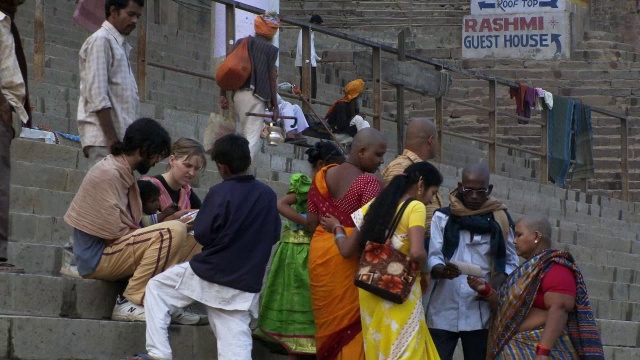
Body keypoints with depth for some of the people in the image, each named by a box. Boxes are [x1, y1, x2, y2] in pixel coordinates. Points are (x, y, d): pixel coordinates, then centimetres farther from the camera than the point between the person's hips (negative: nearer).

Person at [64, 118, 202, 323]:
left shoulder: (124, 173, 14)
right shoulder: (108, 174, -16)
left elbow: (128, 225, 12)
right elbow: (113, 234, -19)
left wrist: (170, 219, 4)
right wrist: (167, 224, -9)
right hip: (98, 258, -10)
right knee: (173, 232, -26)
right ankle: (129, 304, -21)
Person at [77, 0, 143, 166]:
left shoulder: (120, 46, 21)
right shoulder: (100, 40, -5)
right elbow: (97, 96, -14)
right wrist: (111, 138, -18)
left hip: (119, 137, 8)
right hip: (104, 139, -8)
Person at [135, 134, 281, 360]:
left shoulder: (220, 193, -11)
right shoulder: (268, 195, 4)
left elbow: (202, 234, -8)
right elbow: (273, 235, 14)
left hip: (208, 273, -4)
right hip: (246, 284, 4)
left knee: (156, 288, 18)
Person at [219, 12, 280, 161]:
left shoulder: (242, 42, 14)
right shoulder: (271, 49, 0)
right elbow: (272, 79, -2)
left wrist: (223, 94, 12)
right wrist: (275, 106, 3)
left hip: (238, 94, 6)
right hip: (256, 97, -6)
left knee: (244, 137, 19)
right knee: (253, 139, -9)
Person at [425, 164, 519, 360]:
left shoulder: (499, 220, 8)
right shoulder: (443, 217, 5)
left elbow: (511, 262, 9)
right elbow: (432, 256, -1)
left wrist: (495, 283, -13)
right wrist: (441, 270, -25)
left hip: (480, 314, 1)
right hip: (443, 312, -1)